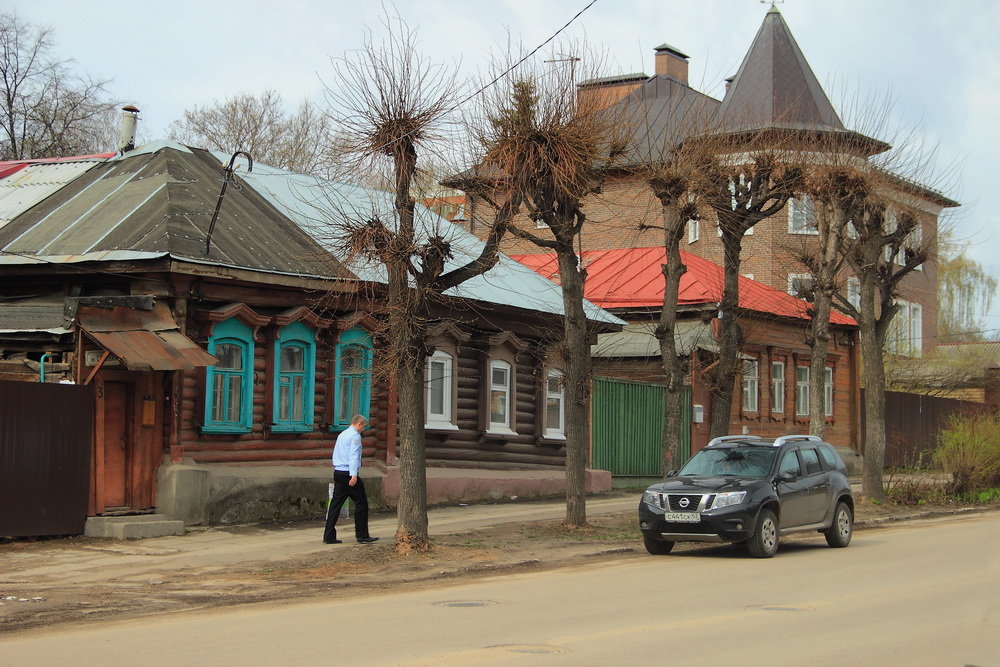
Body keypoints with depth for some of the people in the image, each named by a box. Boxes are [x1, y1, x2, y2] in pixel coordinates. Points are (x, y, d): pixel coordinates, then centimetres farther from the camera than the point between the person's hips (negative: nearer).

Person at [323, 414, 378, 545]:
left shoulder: (342, 435, 19)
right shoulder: (355, 436, -8)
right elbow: (353, 455, -19)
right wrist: (354, 474, -26)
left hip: (338, 472, 9)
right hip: (348, 473, -9)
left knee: (336, 504, 7)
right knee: (361, 502, 0)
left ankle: (329, 536, 4)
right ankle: (362, 536, 1)